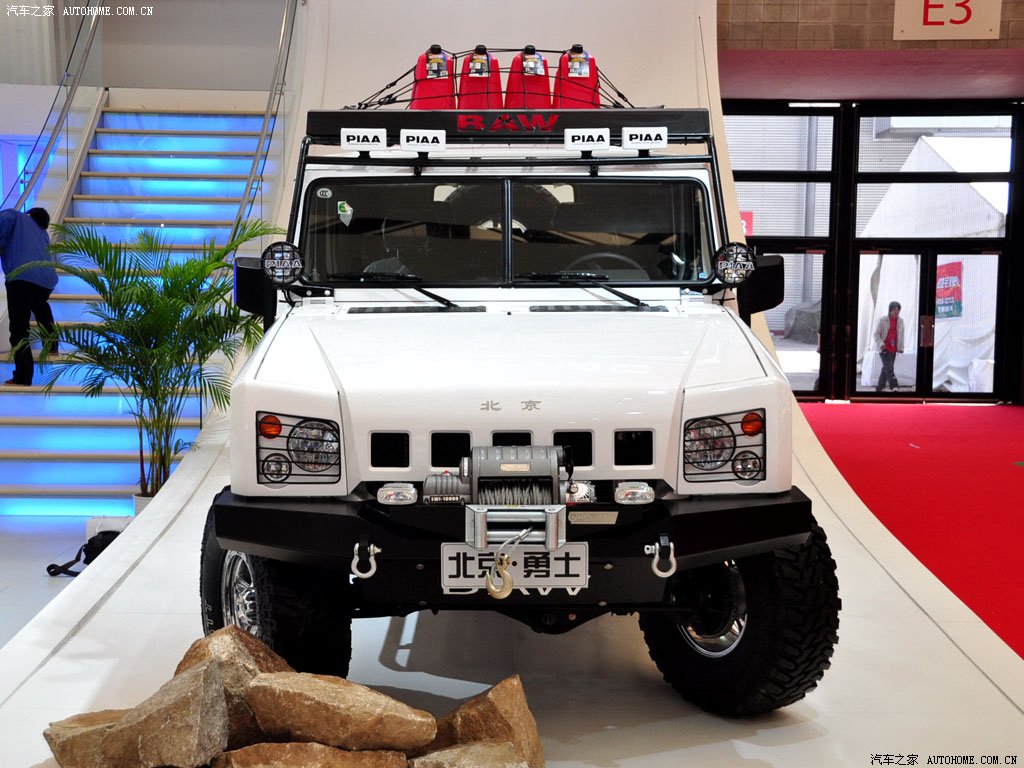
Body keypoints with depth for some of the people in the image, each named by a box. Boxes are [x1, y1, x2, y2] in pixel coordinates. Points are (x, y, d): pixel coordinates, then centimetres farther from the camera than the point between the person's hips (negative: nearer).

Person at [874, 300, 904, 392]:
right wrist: (881, 343, -19)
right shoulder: (882, 320, -6)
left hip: (893, 350, 5)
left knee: (886, 368, 10)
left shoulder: (900, 321, 5)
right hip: (884, 349, -5)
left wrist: (901, 347, 7)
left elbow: (901, 335, 11)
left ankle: (880, 387, 19)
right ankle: (894, 386, -20)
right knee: (889, 368, -15)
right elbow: (876, 334, -4)